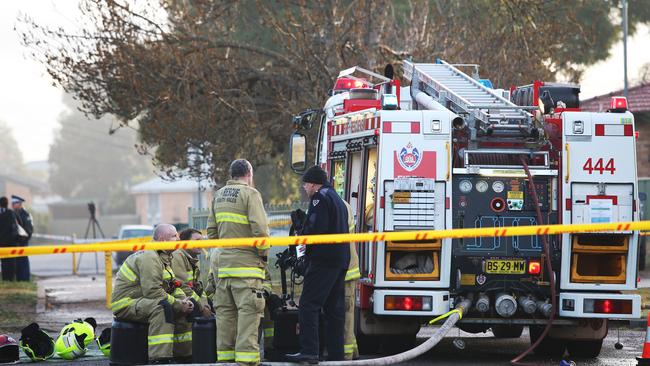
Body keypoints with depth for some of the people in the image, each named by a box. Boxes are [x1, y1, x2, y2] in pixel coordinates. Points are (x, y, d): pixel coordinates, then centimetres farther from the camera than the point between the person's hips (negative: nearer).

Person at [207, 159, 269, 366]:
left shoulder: (219, 195, 14)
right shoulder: (249, 194, -8)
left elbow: (212, 231, 16)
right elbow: (260, 228, -15)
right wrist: (264, 252, -2)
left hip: (223, 263, 7)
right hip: (246, 263, -7)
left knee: (225, 311, 10)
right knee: (248, 310, -8)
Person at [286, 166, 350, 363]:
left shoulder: (320, 197, -5)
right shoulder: (338, 199, 24)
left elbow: (316, 227, -17)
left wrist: (303, 236, 1)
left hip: (323, 260, -9)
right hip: (341, 260, 9)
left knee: (308, 305, -11)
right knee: (334, 308, 10)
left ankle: (309, 350, -20)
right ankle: (336, 354, 9)